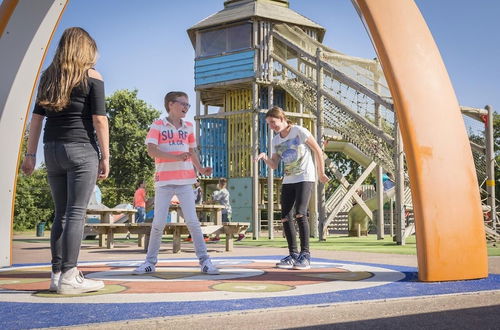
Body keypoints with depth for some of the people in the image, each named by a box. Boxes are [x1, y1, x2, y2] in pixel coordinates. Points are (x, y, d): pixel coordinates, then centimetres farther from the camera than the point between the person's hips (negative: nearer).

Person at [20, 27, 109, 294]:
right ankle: (68, 277, -7)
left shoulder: (48, 77, 12)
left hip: (52, 150, 5)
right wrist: (105, 157, -4)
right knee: (76, 213, -5)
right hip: (81, 150, -5)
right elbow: (99, 120, -7)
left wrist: (30, 154, 11)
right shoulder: (92, 77, -2)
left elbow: (36, 118, 10)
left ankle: (57, 274, 12)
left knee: (61, 213, 11)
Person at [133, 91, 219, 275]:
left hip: (185, 181, 3)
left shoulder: (188, 127, 13)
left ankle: (204, 260, 2)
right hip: (164, 182, -3)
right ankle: (150, 261, 12)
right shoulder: (158, 126, -1)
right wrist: (176, 157, -22)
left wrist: (200, 169, 7)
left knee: (192, 221, -1)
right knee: (158, 223, 1)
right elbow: (151, 150, -13)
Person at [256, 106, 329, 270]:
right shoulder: (276, 140, 11)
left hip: (305, 178, -7)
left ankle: (305, 255, -12)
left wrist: (321, 173, 1)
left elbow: (318, 151, -3)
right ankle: (293, 255, 10)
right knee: (285, 217, 1)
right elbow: (274, 165, 10)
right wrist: (265, 158, -11)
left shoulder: (299, 131, -8)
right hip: (288, 181, 7)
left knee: (300, 214, -19)